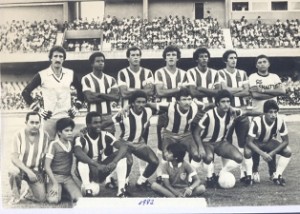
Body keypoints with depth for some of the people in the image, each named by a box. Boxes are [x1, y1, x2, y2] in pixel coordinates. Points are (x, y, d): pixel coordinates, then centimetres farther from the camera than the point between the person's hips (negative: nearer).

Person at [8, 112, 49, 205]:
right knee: (13, 172, -39)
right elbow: (14, 158, -19)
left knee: (42, 198, -14)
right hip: (20, 167, -2)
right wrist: (28, 171, -29)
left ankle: (29, 190, 22)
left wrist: (43, 174, -5)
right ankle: (16, 195, -8)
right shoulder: (19, 135, -14)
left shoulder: (44, 136, -7)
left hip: (36, 170, 2)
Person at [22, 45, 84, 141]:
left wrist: (76, 107, 11)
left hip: (67, 117, 3)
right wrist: (38, 109, -1)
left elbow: (81, 90, 20)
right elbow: (25, 92, 2)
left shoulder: (70, 74, 7)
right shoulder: (42, 75, -1)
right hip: (50, 118, -2)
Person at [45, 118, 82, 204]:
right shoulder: (54, 144, -8)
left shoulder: (72, 143, 8)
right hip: (55, 176, -4)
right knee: (54, 200, -28)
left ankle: (65, 191, 8)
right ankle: (50, 190, 4)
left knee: (79, 199, -20)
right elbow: (47, 166, -11)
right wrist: (55, 183, -16)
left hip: (68, 177, 4)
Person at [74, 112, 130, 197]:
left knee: (121, 156, -17)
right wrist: (97, 165, -51)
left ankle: (121, 190, -20)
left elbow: (123, 147, -21)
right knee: (82, 160, -35)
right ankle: (88, 190, -26)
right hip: (88, 173, -4)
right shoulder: (81, 139, -18)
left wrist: (114, 162, -40)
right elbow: (78, 152, -41)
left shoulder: (105, 136, -9)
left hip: (101, 171, 4)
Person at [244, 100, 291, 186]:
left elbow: (285, 141, -16)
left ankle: (277, 176, -3)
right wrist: (263, 154, -39)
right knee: (247, 152, -34)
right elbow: (249, 142, -30)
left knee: (288, 151, -20)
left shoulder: (280, 121, -26)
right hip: (256, 142, -3)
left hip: (270, 142, 3)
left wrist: (272, 153, -27)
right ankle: (249, 176, -11)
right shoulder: (256, 121, -33)